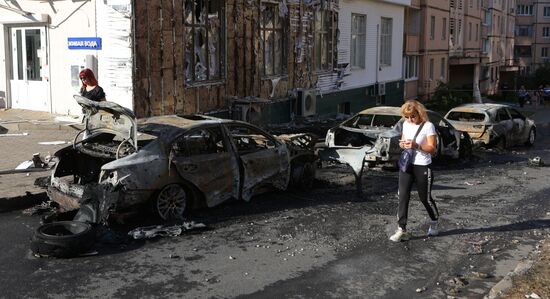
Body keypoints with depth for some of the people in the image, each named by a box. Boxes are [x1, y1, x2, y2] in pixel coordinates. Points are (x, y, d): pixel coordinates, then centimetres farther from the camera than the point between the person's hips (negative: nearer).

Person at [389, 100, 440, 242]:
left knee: (425, 198, 9)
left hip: (422, 167, -5)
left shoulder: (428, 126, -11)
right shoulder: (406, 124, 7)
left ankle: (434, 223, 35)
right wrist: (402, 144, -5)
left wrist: (416, 145, -25)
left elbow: (432, 149, -11)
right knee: (403, 197, -4)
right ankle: (401, 230, -1)